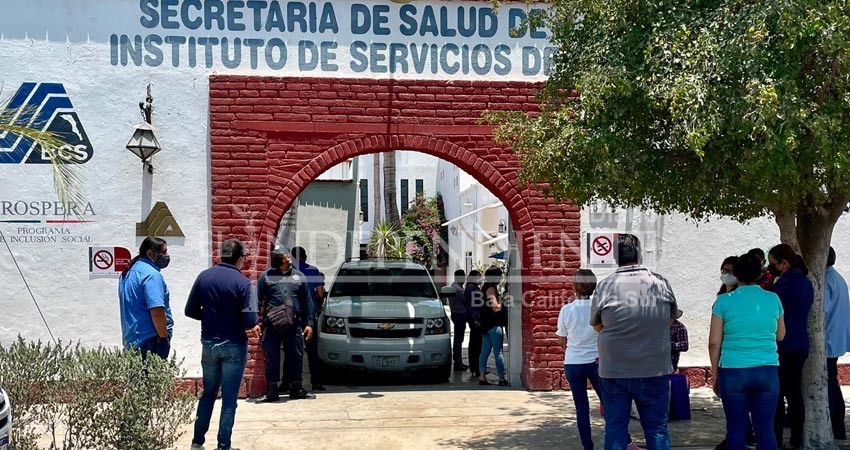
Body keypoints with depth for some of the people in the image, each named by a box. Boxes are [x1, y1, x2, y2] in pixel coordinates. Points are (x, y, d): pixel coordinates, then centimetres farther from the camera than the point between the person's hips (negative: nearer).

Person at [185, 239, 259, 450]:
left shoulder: (204, 276, -2)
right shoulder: (241, 282, -15)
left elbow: (190, 311, 2)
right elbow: (250, 320, -19)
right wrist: (251, 326, 3)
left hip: (209, 344, 4)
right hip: (234, 346, -4)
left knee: (208, 394, 19)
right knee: (229, 399, 5)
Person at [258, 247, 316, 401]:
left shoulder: (299, 276, 12)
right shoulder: (266, 276, 7)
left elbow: (308, 302, 13)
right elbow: (258, 300, 6)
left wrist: (309, 323, 6)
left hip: (294, 323, 2)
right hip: (271, 324, -2)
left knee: (296, 356, 6)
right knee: (271, 358, 0)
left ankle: (296, 389, 18)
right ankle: (272, 391, 7)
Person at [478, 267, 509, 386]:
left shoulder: (486, 288, 16)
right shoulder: (491, 288, -13)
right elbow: (495, 307, -21)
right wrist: (504, 304, -4)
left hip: (486, 324, 10)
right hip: (494, 324, -10)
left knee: (484, 352, 7)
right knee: (498, 352, -6)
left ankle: (482, 378, 8)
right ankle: (501, 379, -4)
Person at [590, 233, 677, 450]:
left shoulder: (605, 287, -8)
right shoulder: (661, 283, -4)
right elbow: (670, 321, 12)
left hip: (614, 371, -1)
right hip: (655, 370, 1)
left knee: (615, 428, 8)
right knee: (657, 428, 10)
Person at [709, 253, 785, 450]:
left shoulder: (724, 301, -3)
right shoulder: (773, 299, 3)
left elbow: (714, 342, -3)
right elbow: (780, 335, 17)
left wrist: (715, 374, 7)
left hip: (733, 372, -2)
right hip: (767, 372, 2)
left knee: (736, 429, 6)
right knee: (765, 429, 4)